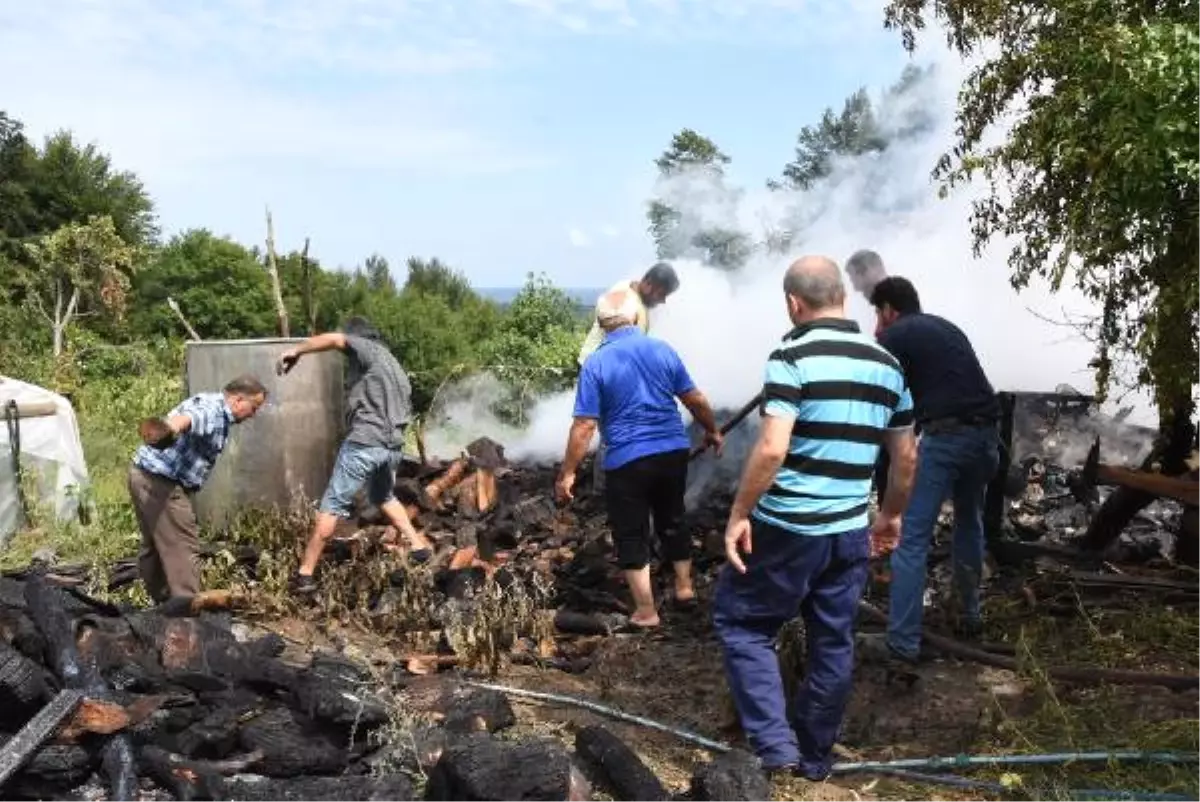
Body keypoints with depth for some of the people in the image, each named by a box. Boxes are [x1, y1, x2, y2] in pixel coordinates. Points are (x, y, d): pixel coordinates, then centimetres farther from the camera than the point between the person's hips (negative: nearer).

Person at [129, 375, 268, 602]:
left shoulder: (214, 407, 17)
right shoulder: (213, 409, -17)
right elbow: (186, 418, -40)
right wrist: (168, 430, -62)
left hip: (144, 476, 11)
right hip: (160, 481, -11)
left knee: (155, 545, 20)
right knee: (183, 548, -7)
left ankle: (164, 602, 32)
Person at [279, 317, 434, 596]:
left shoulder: (366, 350, 1)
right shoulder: (393, 365, 26)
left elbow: (334, 339, -19)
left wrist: (296, 351, -13)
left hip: (365, 441, -8)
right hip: (393, 444, 8)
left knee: (332, 506, -3)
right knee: (383, 497, 31)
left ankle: (305, 574, -1)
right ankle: (419, 545, 28)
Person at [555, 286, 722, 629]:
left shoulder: (596, 363, -11)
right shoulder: (662, 350, 0)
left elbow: (585, 426, -14)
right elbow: (696, 400, 6)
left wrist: (567, 473, -6)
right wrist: (712, 431, 24)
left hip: (627, 460, -4)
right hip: (673, 451, 4)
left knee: (631, 534, 10)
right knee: (672, 519, 24)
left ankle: (646, 611, 14)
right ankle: (684, 586, 36)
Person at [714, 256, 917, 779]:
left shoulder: (793, 356, -13)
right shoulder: (886, 364, 7)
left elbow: (771, 449, -22)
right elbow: (907, 456, 13)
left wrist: (739, 514, -12)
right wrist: (892, 515, 27)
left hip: (788, 527, -6)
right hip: (851, 530, 6)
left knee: (741, 622, 11)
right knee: (833, 643, 16)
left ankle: (775, 744, 5)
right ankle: (815, 756, 30)